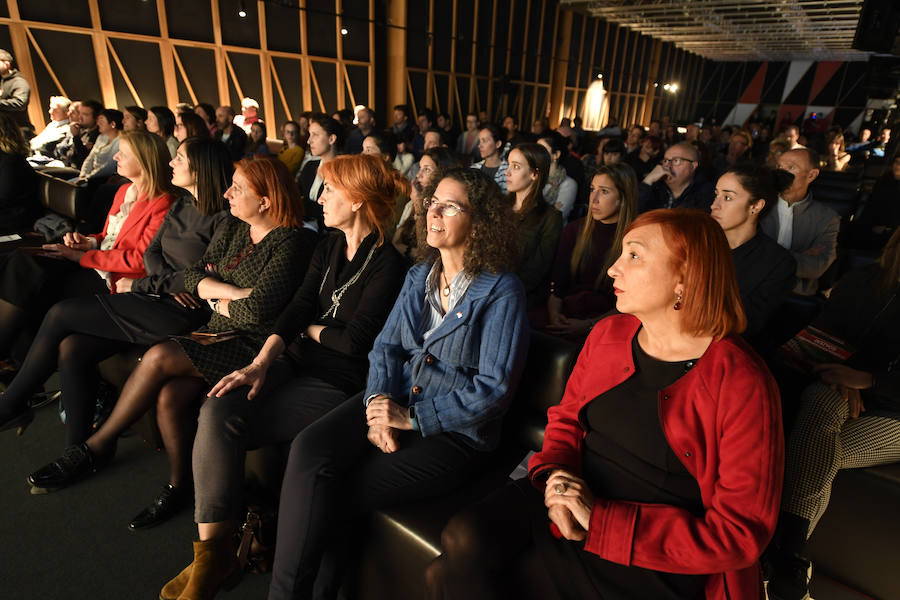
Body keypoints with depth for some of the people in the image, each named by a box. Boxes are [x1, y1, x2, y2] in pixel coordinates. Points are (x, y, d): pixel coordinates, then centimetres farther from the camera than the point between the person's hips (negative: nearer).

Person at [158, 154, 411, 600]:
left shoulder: (388, 265, -12)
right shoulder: (330, 246, 12)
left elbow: (355, 341, -16)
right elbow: (297, 307, 3)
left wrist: (311, 329, 2)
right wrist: (259, 363, -9)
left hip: (335, 383, -7)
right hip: (293, 362, 7)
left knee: (225, 427, -19)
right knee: (215, 410, -17)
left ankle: (216, 549, 2)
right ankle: (211, 549, -6)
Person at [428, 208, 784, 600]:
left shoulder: (744, 386, -14)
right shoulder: (608, 333, 4)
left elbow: (740, 533, -13)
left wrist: (602, 519, -19)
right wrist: (555, 473, -9)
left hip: (654, 561, -5)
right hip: (575, 496, 5)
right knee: (466, 539, -22)